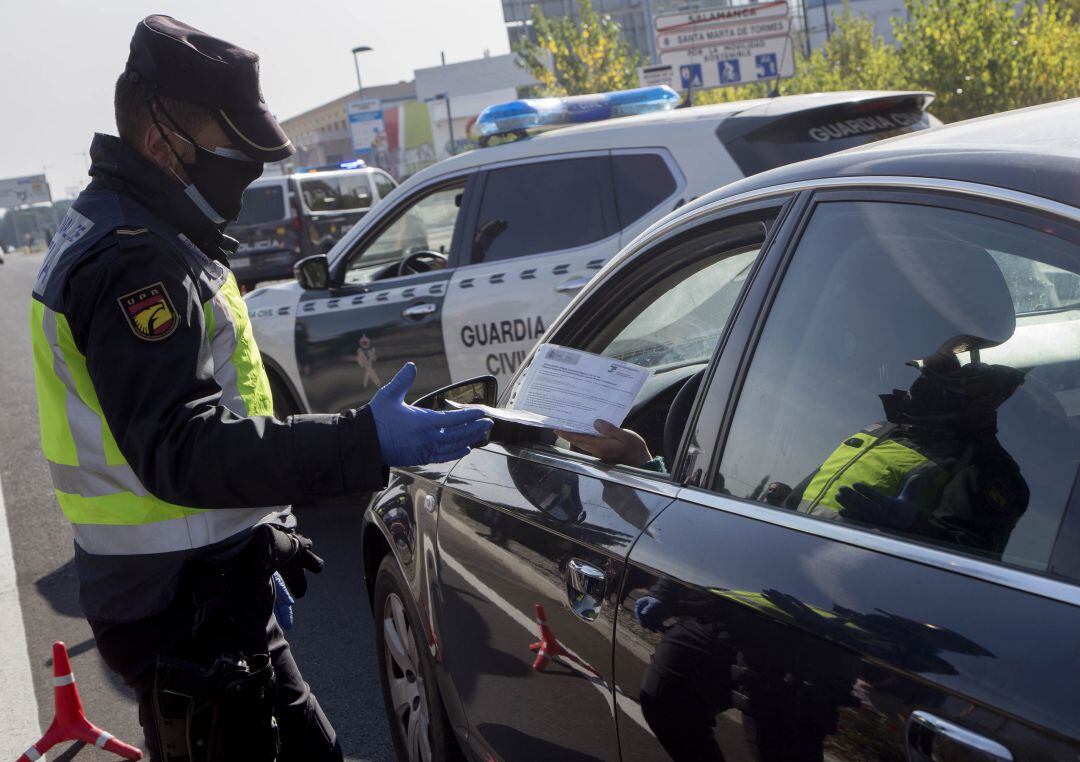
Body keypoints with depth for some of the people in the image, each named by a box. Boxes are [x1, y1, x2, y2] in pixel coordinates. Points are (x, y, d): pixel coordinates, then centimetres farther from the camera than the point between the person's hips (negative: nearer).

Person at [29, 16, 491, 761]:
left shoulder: (145, 237, 13)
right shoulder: (129, 260, -22)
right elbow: (179, 446, -33)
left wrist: (260, 555, 22)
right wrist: (365, 444, -42)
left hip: (213, 591, 10)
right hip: (181, 614, -10)